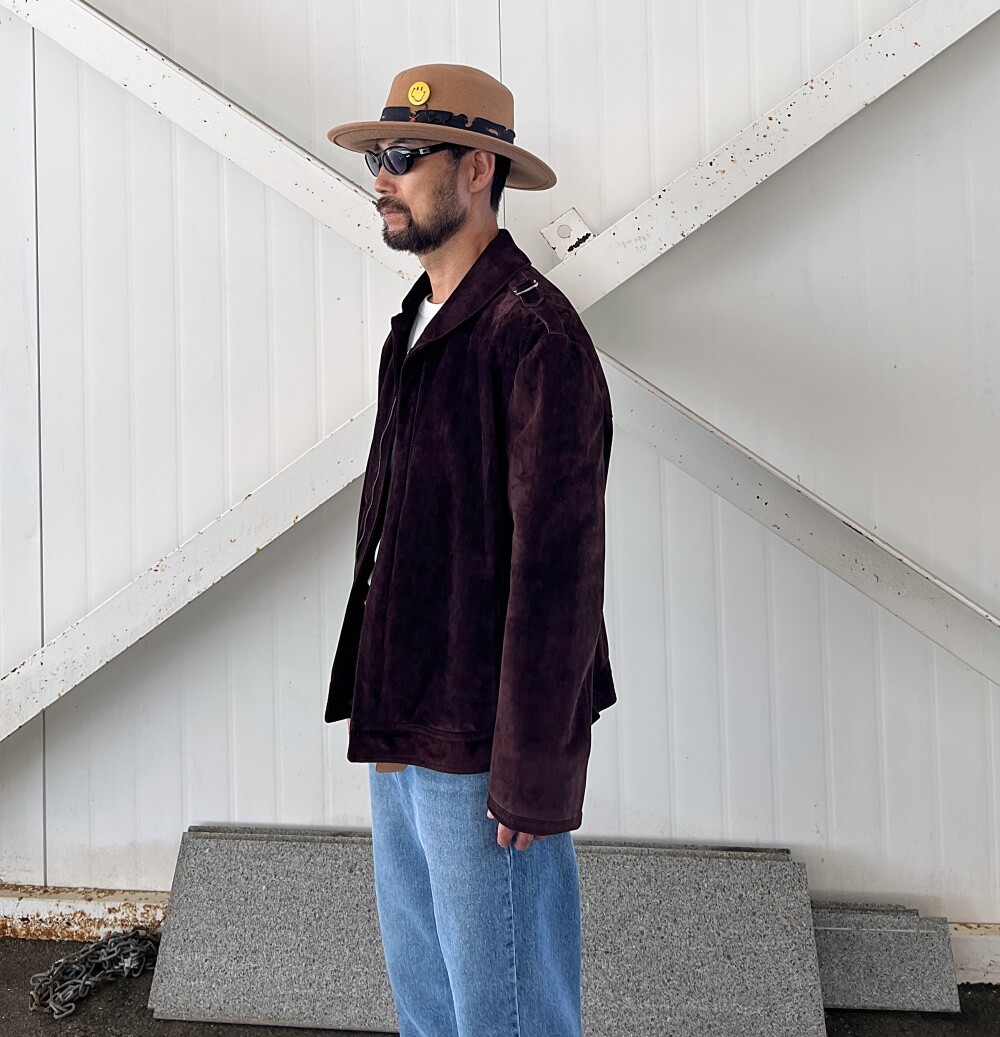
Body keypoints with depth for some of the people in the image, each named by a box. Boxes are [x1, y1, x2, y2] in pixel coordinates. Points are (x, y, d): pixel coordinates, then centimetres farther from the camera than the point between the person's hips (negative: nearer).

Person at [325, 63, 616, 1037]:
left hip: (483, 747, -9)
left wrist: (533, 772, -18)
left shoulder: (535, 334, -15)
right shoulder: (419, 325, 13)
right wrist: (374, 701, 13)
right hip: (403, 731, 9)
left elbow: (557, 568, -19)